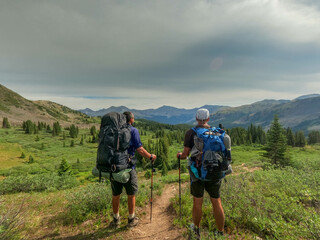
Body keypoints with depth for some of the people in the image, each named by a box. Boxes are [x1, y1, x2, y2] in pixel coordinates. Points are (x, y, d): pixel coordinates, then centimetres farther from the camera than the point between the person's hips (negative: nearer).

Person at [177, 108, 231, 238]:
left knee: (197, 202, 14)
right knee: (216, 202, 15)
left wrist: (179, 155, 14)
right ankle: (220, 232, 29)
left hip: (198, 173, -2)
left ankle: (196, 230, 34)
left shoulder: (190, 133, -8)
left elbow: (185, 154, -8)